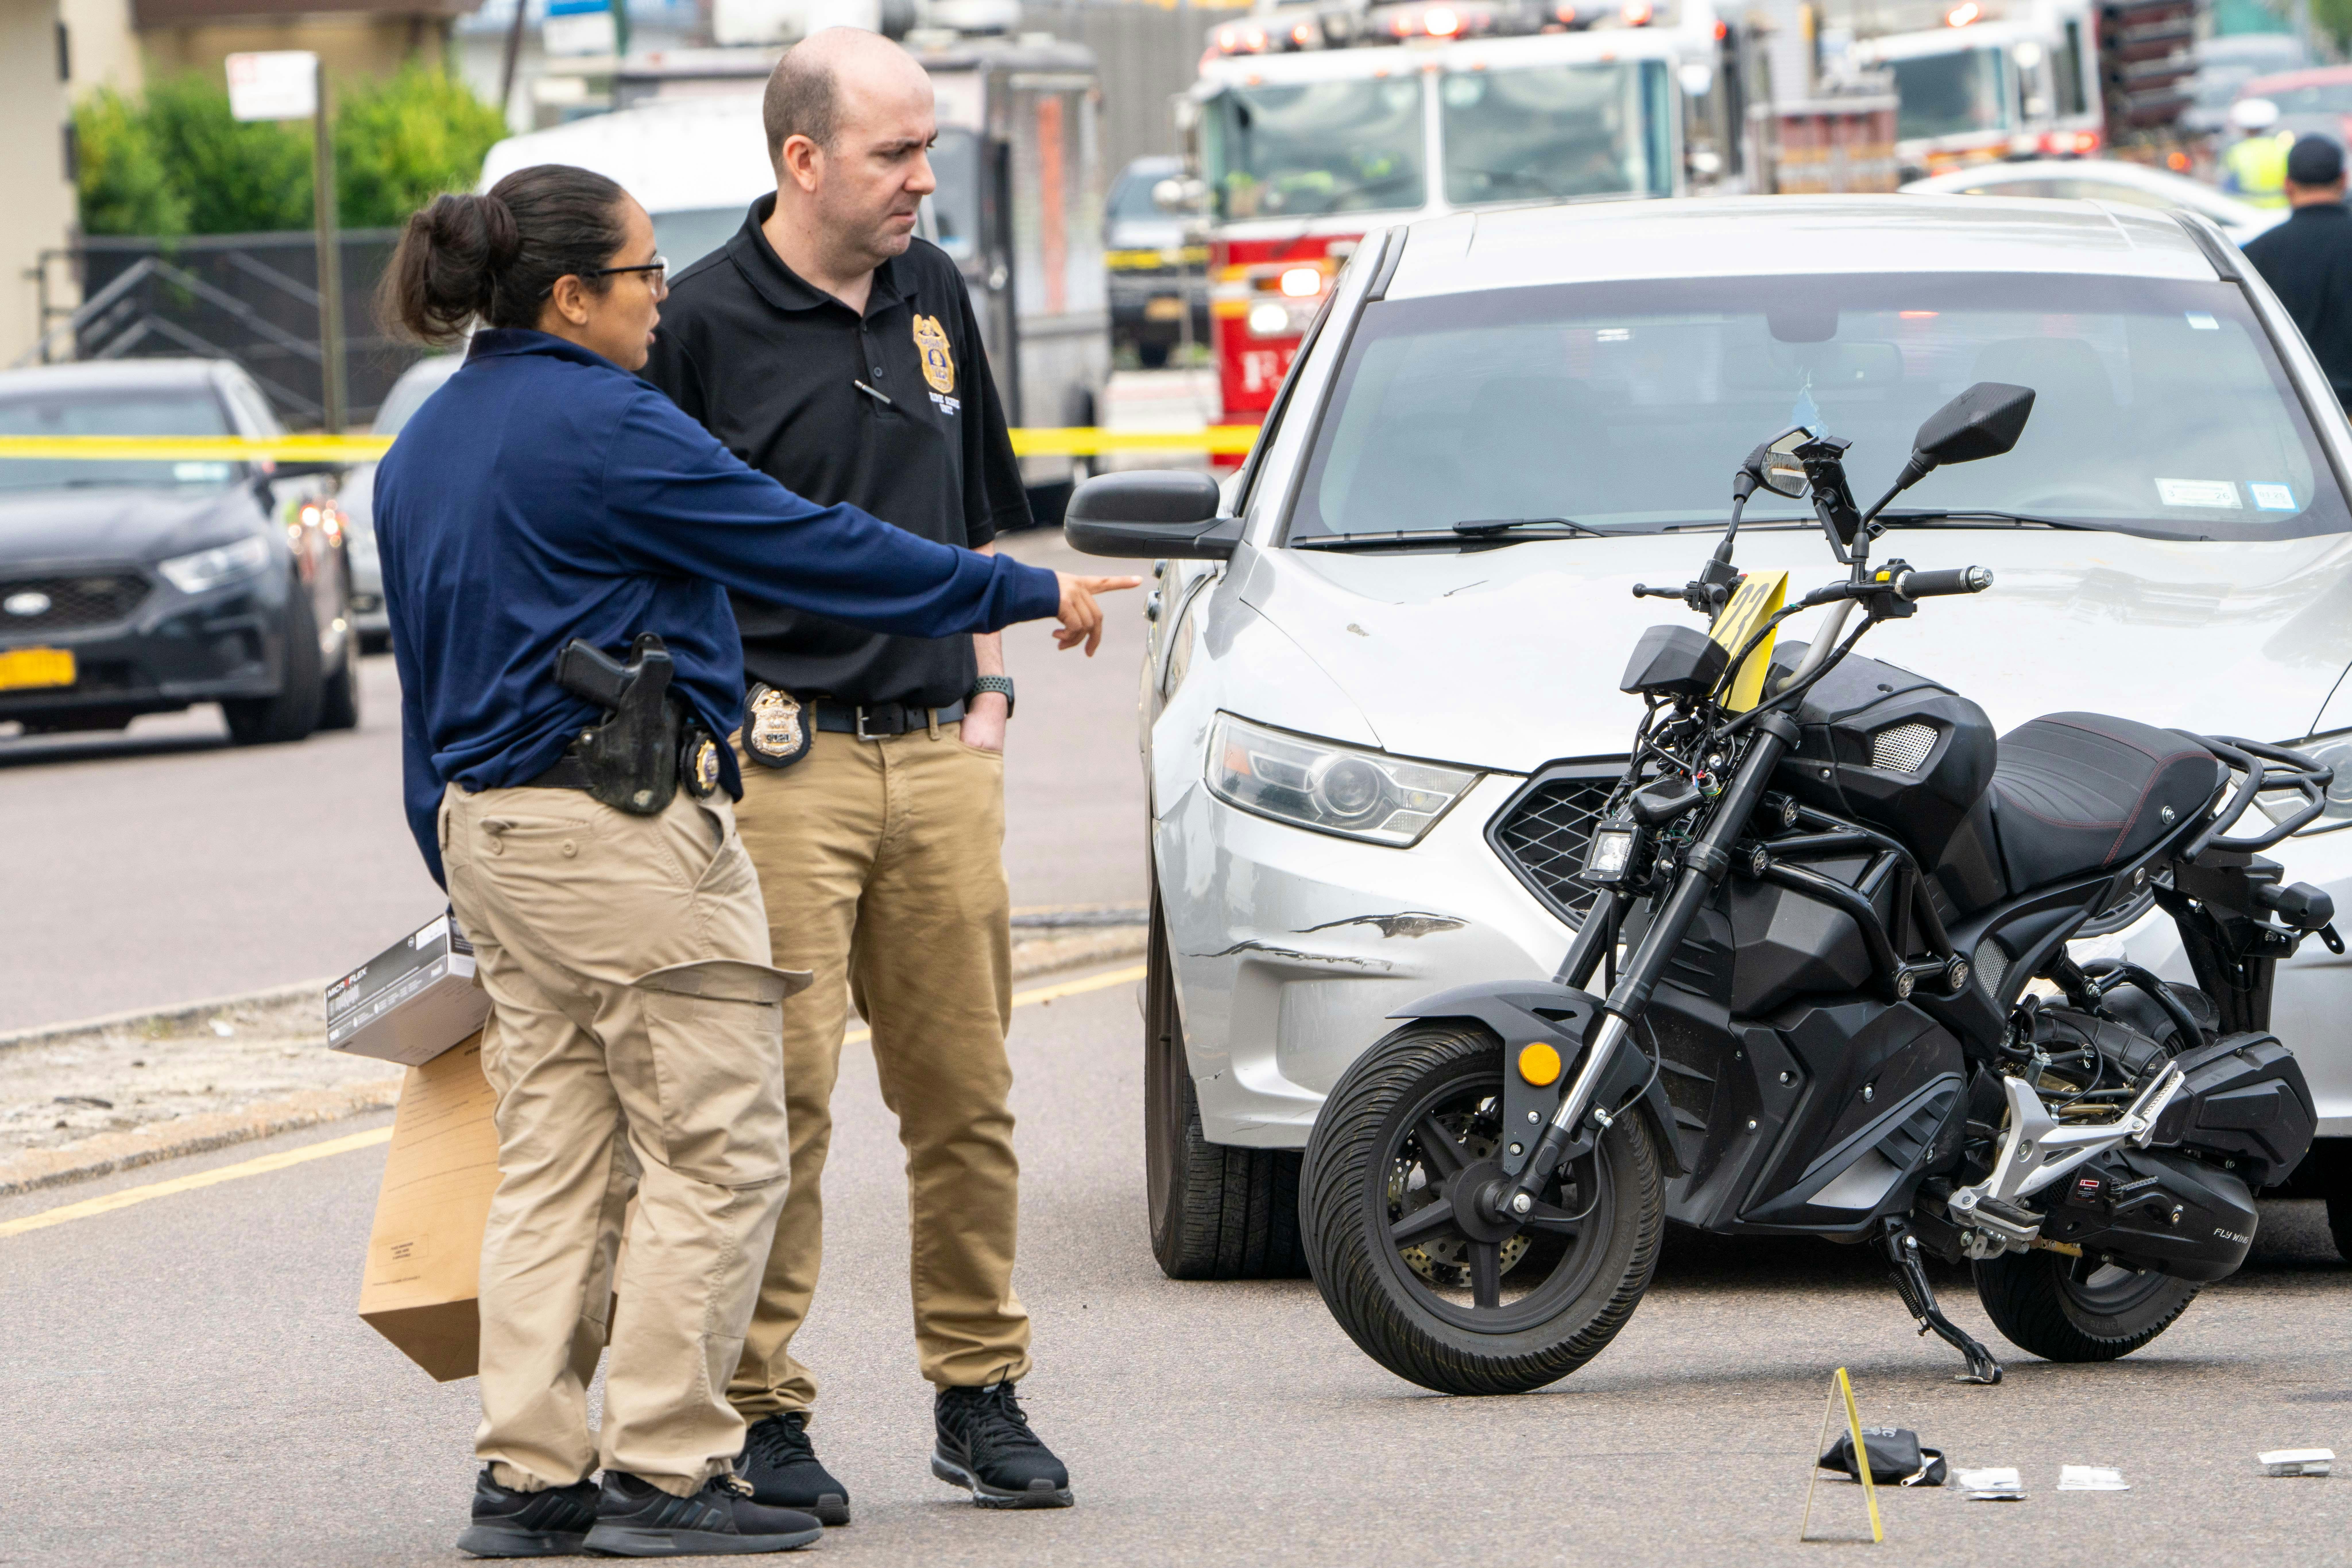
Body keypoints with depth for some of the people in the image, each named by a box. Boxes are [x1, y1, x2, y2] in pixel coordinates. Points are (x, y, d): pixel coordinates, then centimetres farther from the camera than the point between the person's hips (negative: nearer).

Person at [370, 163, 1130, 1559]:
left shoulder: (421, 451, 15)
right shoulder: (602, 425, -13)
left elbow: (423, 678, 19)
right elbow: (811, 549, -11)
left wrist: (463, 879, 25)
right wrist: (1029, 595, -2)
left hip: (495, 828, 9)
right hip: (626, 820, -9)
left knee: (554, 1164, 10)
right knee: (716, 1155, -3)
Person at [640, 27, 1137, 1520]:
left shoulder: (933, 293, 13)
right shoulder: (709, 322, -7)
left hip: (941, 754, 6)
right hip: (783, 758, -6)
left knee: (966, 1090, 7)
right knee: (780, 1098, -7)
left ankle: (981, 1393, 16)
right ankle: (763, 1411, 0)